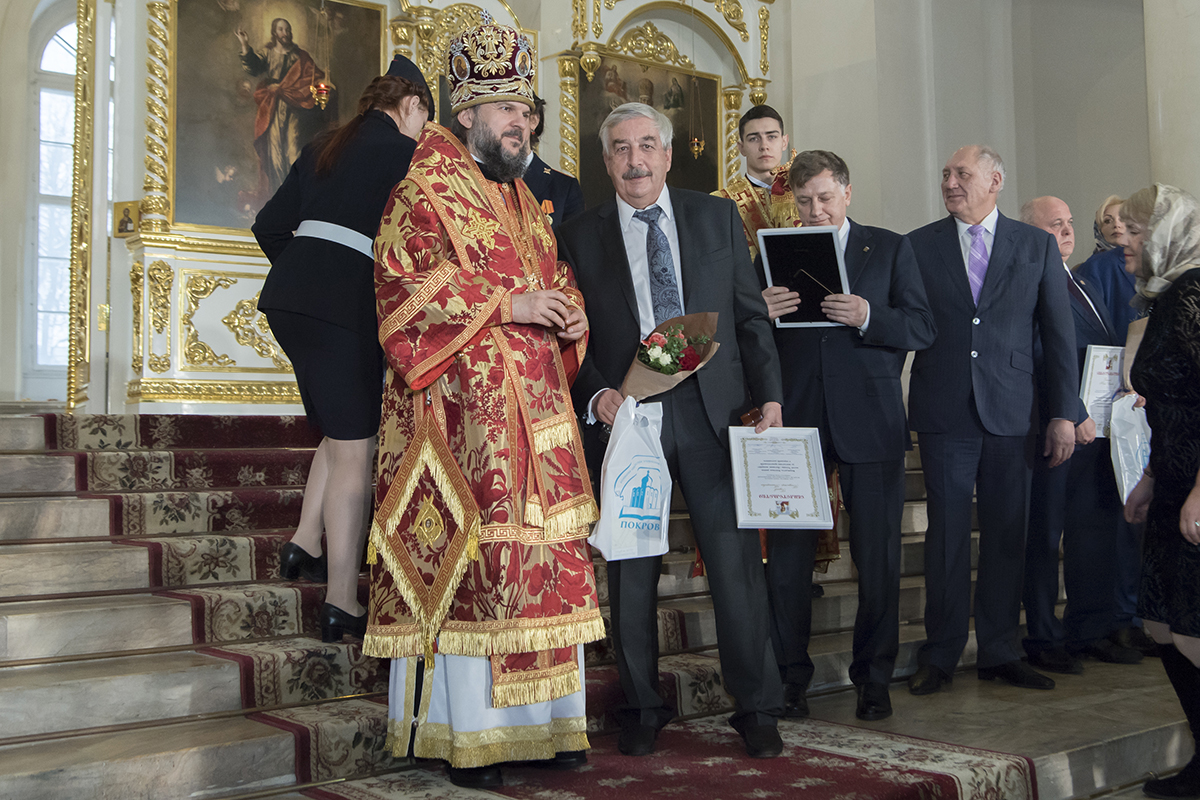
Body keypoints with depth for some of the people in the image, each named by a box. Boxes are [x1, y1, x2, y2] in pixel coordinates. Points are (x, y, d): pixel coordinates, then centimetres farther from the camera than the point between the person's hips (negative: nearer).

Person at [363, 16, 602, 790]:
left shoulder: (526, 201, 22)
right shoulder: (424, 190, 0)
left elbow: (557, 279, 28)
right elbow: (406, 283, -11)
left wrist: (571, 318, 5)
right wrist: (507, 305, -14)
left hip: (536, 404, 7)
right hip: (462, 406, -7)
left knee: (546, 555, 4)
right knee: (468, 555, -9)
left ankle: (542, 720, 12)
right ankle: (466, 736, -1)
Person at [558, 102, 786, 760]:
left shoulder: (717, 217, 11)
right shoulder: (578, 236, 8)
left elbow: (750, 315, 9)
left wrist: (769, 395, 0)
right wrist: (596, 394, -11)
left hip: (713, 412, 1)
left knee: (736, 562, 0)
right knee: (631, 573, 5)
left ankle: (756, 710, 13)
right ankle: (642, 711, 20)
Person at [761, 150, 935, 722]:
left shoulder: (890, 249, 8)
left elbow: (923, 329, 0)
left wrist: (868, 318, -17)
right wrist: (762, 312, -15)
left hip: (869, 421, -1)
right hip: (795, 419, 1)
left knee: (878, 557, 4)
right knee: (787, 556, 3)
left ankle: (873, 679, 18)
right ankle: (790, 676, 15)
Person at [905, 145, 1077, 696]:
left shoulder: (1037, 246, 8)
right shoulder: (917, 246, 7)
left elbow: (1059, 335, 7)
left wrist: (1063, 413, 2)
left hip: (1012, 416, 1)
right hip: (944, 416, -1)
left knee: (1007, 535, 7)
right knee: (947, 536, 1)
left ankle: (1000, 654, 19)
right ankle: (939, 656, 12)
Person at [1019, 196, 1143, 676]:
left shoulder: (1082, 286, 20)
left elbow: (1115, 349, 21)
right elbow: (1044, 358, -17)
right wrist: (1074, 415, -20)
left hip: (1097, 426, 9)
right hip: (1056, 429, -8)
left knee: (1097, 530, 12)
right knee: (1044, 535, 1)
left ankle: (1091, 631, 23)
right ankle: (1044, 641, 10)